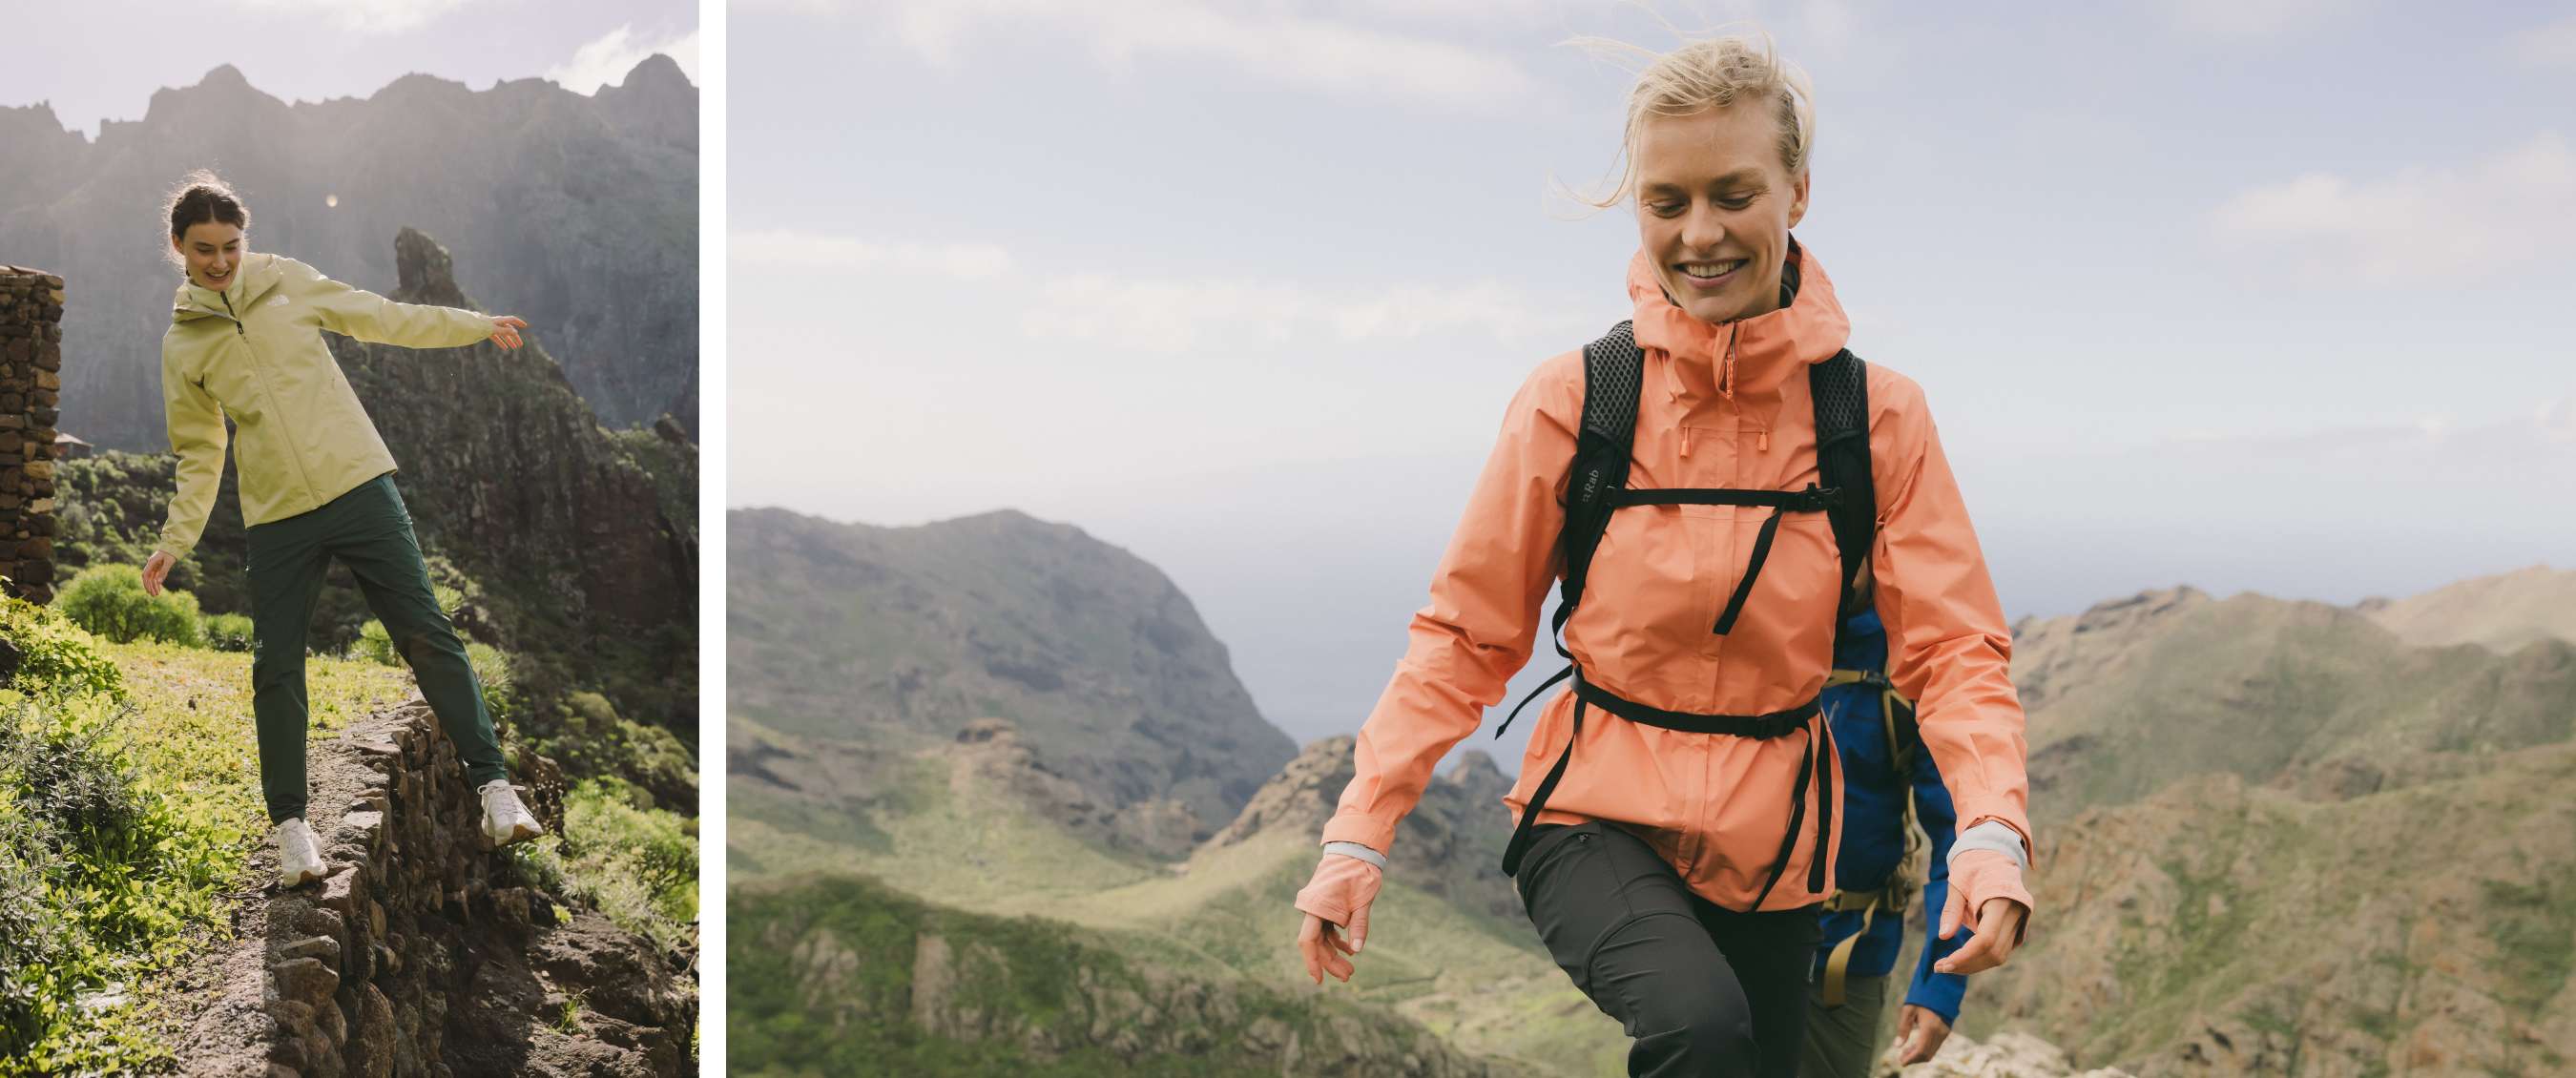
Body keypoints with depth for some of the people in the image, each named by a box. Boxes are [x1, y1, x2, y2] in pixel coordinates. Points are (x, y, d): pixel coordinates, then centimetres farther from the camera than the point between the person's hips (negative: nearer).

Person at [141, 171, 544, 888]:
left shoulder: (287, 283, 4)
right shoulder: (180, 345, 7)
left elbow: (382, 318, 13)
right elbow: (200, 453, 13)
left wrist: (475, 325, 14)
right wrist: (176, 541, 7)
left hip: (360, 487, -1)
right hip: (276, 520, 1)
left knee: (426, 636, -5)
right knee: (277, 668, 0)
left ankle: (493, 786, -2)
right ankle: (290, 823, 11)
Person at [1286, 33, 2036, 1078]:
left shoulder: (1879, 417, -4)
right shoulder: (1576, 400, -8)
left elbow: (1955, 650, -5)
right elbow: (1465, 634, -4)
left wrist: (1992, 833, -24)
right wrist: (1358, 837, -11)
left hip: (1772, 846, 3)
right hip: (1595, 817, -3)